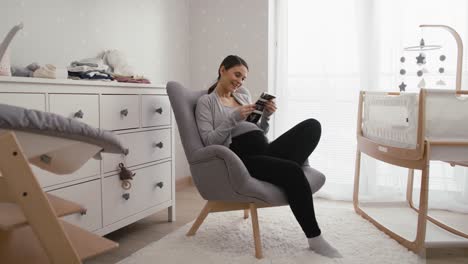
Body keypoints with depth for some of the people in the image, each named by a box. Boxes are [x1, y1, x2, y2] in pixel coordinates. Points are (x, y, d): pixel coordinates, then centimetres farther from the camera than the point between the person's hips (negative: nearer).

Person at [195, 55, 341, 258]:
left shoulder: (244, 94, 24)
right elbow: (209, 141, -7)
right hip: (241, 158, -6)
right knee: (292, 171, -31)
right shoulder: (205, 101, 7)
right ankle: (314, 238, -19)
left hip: (265, 150, 6)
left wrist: (267, 115, 3)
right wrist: (234, 118, -16)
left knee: (312, 125, -14)